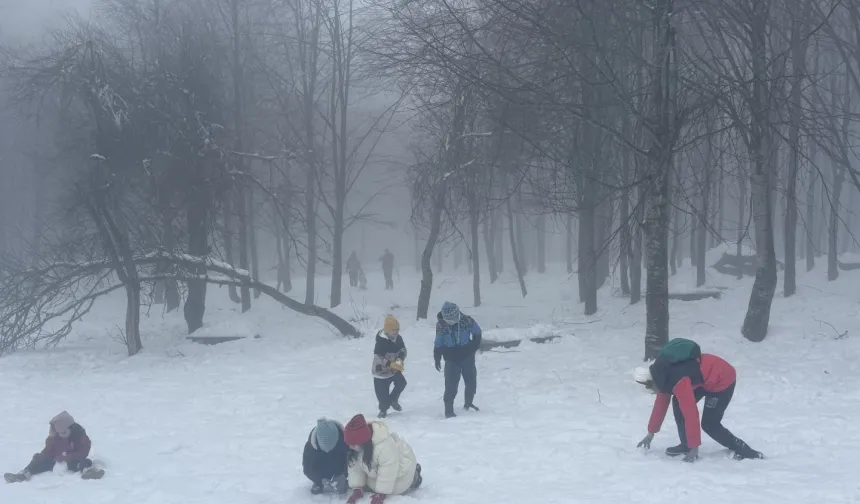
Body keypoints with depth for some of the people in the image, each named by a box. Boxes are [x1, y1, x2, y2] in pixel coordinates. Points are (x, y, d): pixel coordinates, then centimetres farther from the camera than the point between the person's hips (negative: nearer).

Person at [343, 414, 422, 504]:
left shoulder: (385, 446, -46)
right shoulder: (356, 446, -21)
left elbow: (388, 472, -37)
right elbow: (355, 467, -13)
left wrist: (380, 495, -32)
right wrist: (357, 489, -19)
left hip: (401, 466, -7)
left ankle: (415, 475, 20)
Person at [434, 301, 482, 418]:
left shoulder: (466, 320, -12)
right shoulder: (441, 325, -11)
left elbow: (477, 332, 5)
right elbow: (438, 344, -1)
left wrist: (474, 346, 2)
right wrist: (437, 359, 0)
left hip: (467, 356, 2)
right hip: (452, 359, -2)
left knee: (471, 382, 11)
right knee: (451, 385, -9)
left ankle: (468, 403, 33)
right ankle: (448, 410, -4)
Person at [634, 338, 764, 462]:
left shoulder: (678, 381, -32)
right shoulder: (663, 375, -2)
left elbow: (691, 414, -32)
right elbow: (661, 403, 12)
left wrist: (694, 447, -28)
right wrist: (651, 433, 17)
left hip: (723, 380, -10)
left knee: (709, 424, -9)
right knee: (679, 403, 1)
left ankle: (744, 451, 2)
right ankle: (686, 445, 9)